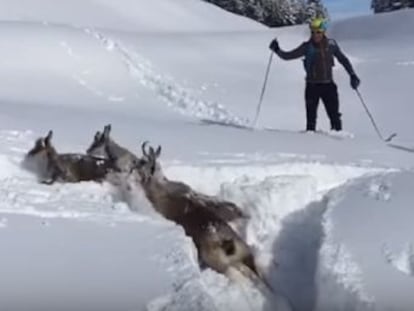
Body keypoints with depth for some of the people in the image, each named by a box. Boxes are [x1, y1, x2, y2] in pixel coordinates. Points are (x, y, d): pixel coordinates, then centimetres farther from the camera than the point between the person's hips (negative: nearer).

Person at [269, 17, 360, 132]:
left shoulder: (331, 44, 1)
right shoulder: (307, 47, -3)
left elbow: (343, 59, 13)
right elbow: (288, 56, -1)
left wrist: (352, 75, 11)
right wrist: (277, 50, -18)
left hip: (328, 85, 1)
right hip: (312, 86, -1)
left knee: (335, 116, 1)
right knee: (311, 117, -2)